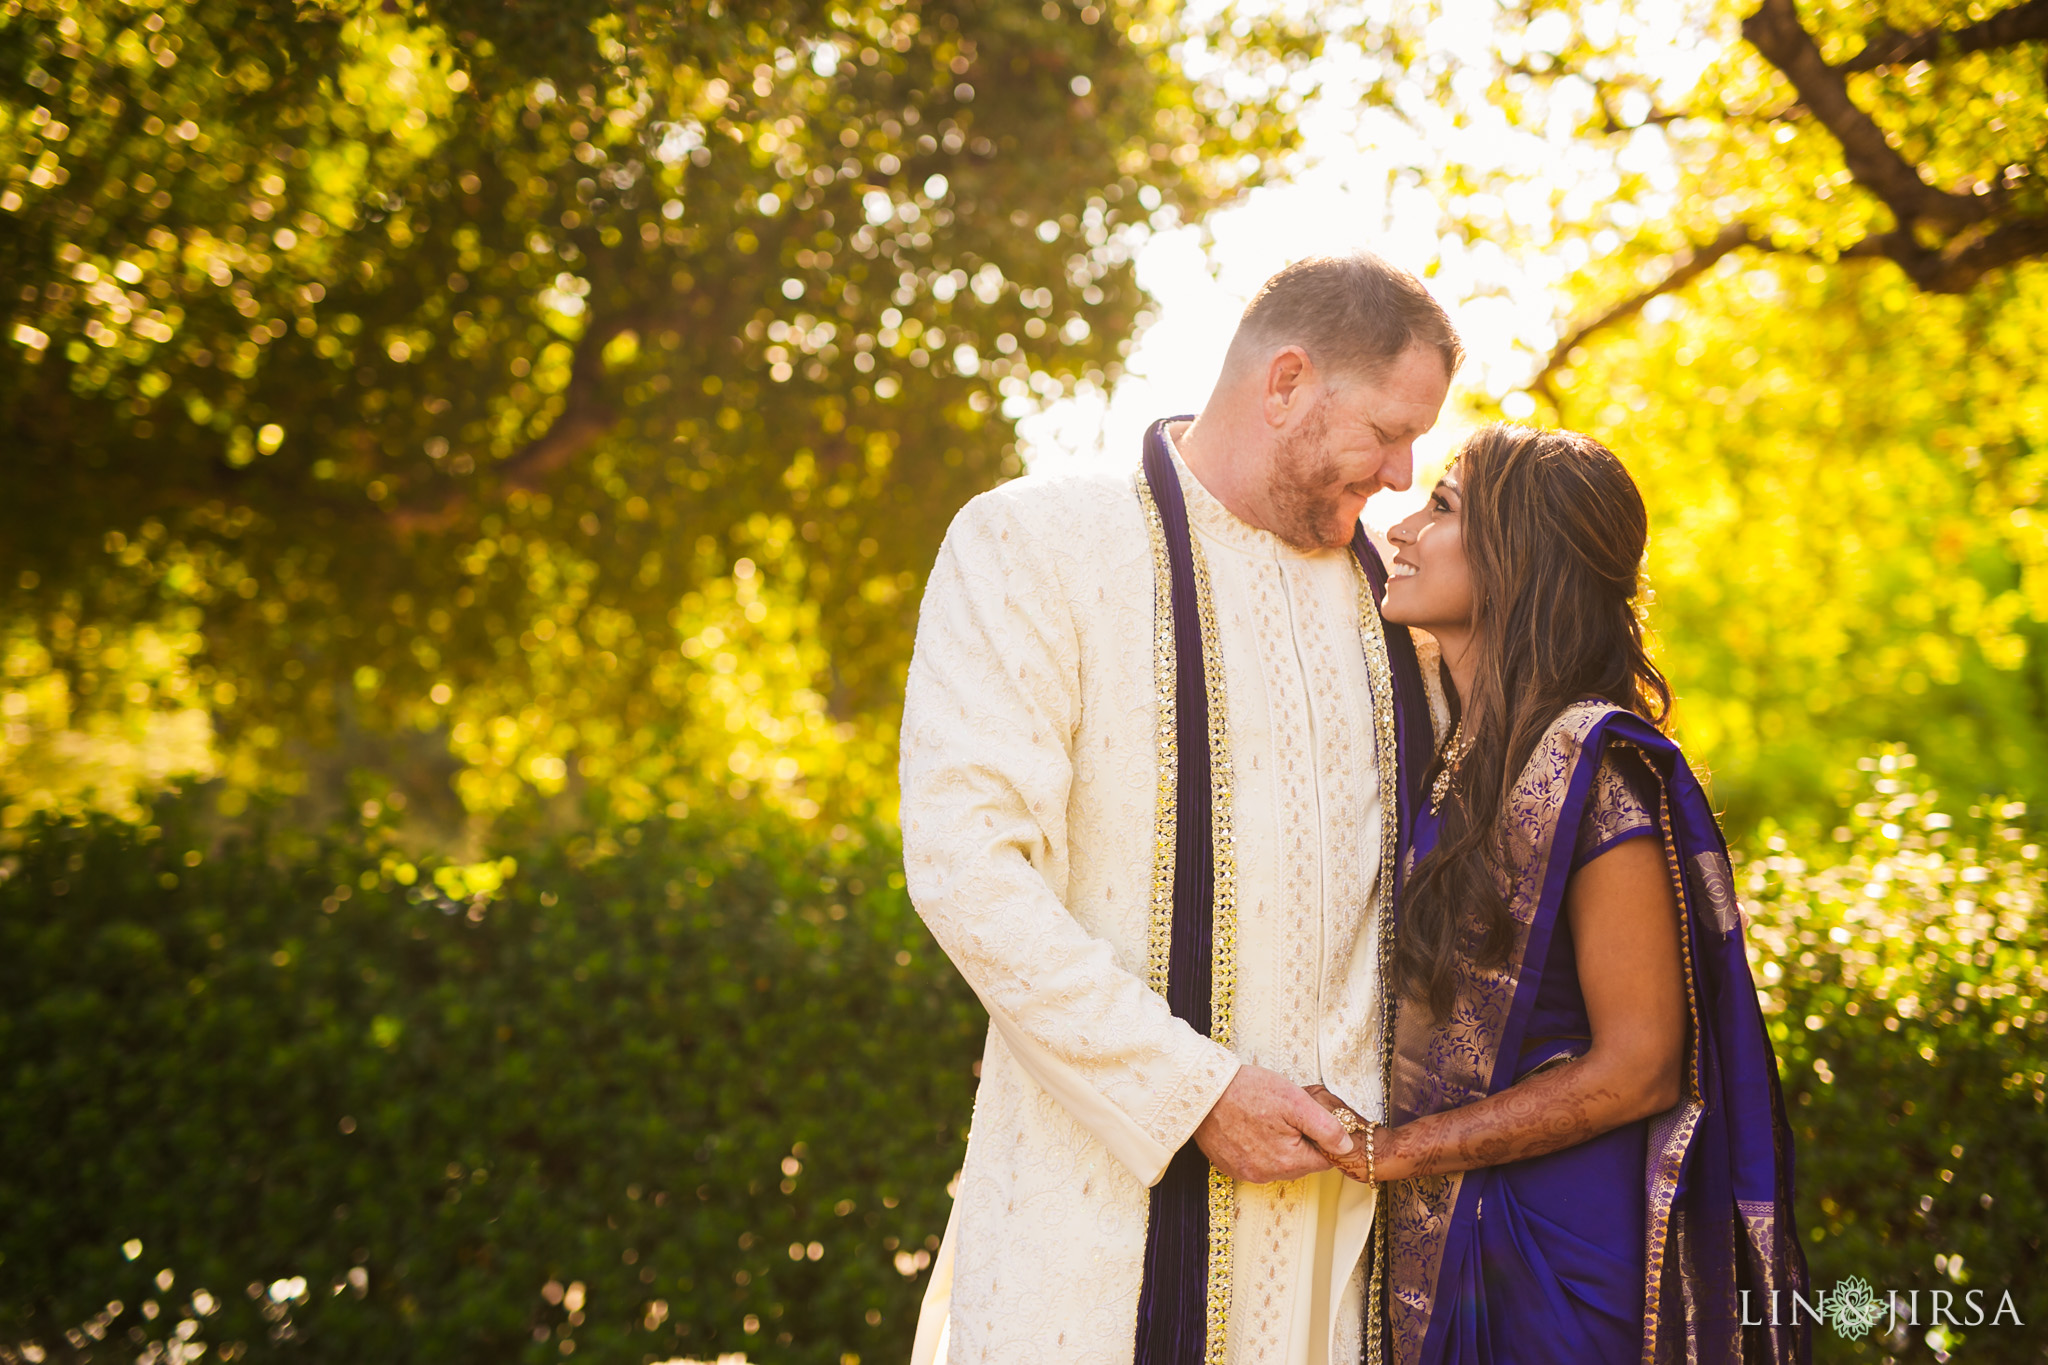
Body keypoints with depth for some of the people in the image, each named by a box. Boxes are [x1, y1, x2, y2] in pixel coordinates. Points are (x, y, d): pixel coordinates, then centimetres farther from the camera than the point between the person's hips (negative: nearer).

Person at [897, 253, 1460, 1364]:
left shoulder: (1381, 586, 13)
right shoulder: (1030, 544, -5)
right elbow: (965, 863, -14)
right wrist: (1193, 1088, -17)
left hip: (1331, 1177, 5)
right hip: (1105, 1170, -4)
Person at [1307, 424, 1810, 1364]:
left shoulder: (1594, 763, -17)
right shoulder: (1452, 756, 8)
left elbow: (1638, 1070, -18)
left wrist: (1384, 1150, -16)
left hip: (1562, 1254, -7)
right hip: (1433, 1249, 7)